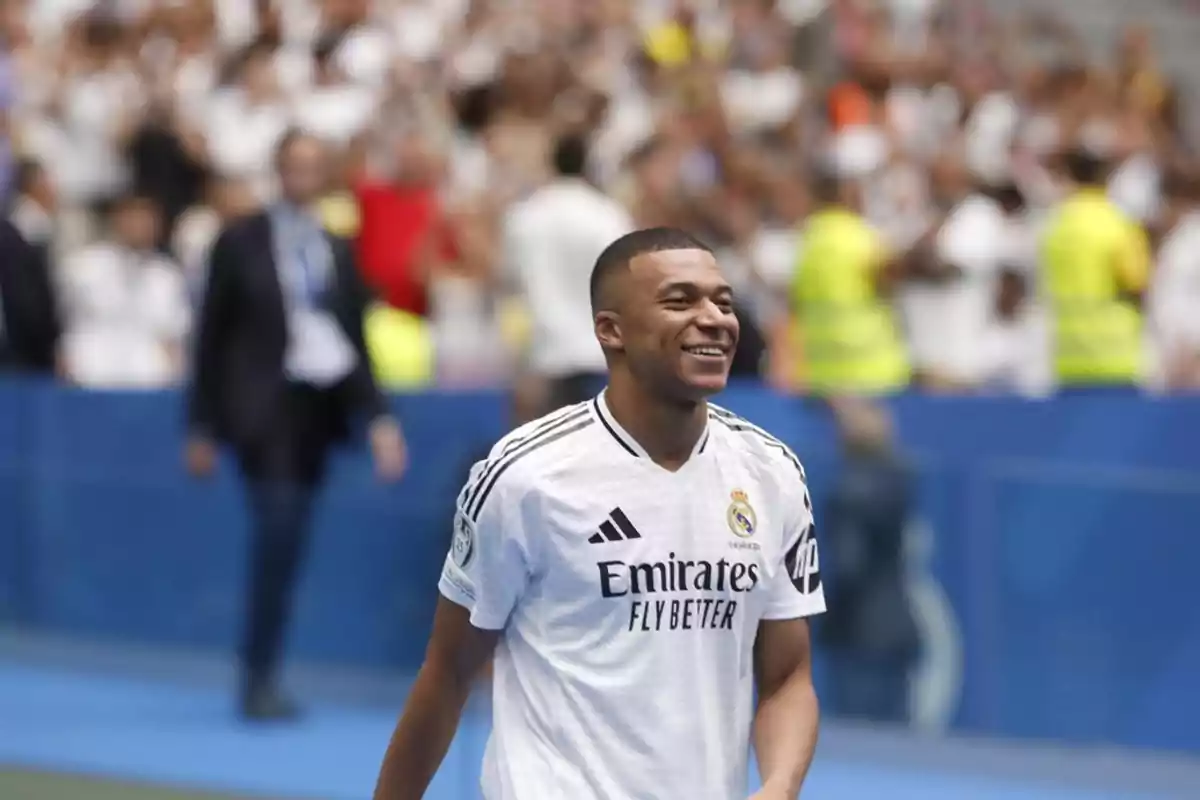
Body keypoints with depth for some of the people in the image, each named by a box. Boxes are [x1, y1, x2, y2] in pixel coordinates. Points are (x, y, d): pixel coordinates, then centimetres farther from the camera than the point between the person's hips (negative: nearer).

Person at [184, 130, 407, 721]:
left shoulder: (337, 250, 13)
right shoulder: (241, 241, 2)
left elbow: (355, 337, 14)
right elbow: (212, 332, 3)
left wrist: (377, 417, 3)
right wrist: (202, 427, 1)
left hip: (319, 404, 4)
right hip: (263, 403, -4)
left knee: (289, 545, 4)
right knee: (277, 533, -16)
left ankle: (261, 678, 11)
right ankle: (258, 679, -12)